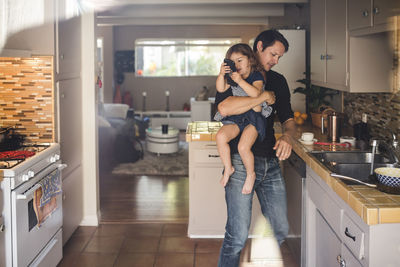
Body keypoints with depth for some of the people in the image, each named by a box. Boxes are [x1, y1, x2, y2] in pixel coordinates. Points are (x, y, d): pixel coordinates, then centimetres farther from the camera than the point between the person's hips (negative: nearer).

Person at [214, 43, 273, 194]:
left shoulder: (257, 76, -3)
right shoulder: (232, 77, 14)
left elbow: (256, 93, -21)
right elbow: (220, 89, 0)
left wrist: (240, 81, -27)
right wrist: (221, 74, -16)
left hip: (253, 117, -5)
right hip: (235, 118, 5)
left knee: (243, 147, -25)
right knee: (220, 136, -23)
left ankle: (250, 174, 2)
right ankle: (228, 168, -4)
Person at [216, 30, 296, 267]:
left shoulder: (278, 81, 17)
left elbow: (288, 119, 17)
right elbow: (224, 108, -21)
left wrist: (287, 136, -6)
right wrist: (264, 96, -14)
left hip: (271, 162, 6)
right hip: (241, 162, -6)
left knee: (280, 230, 10)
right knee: (238, 235, -8)